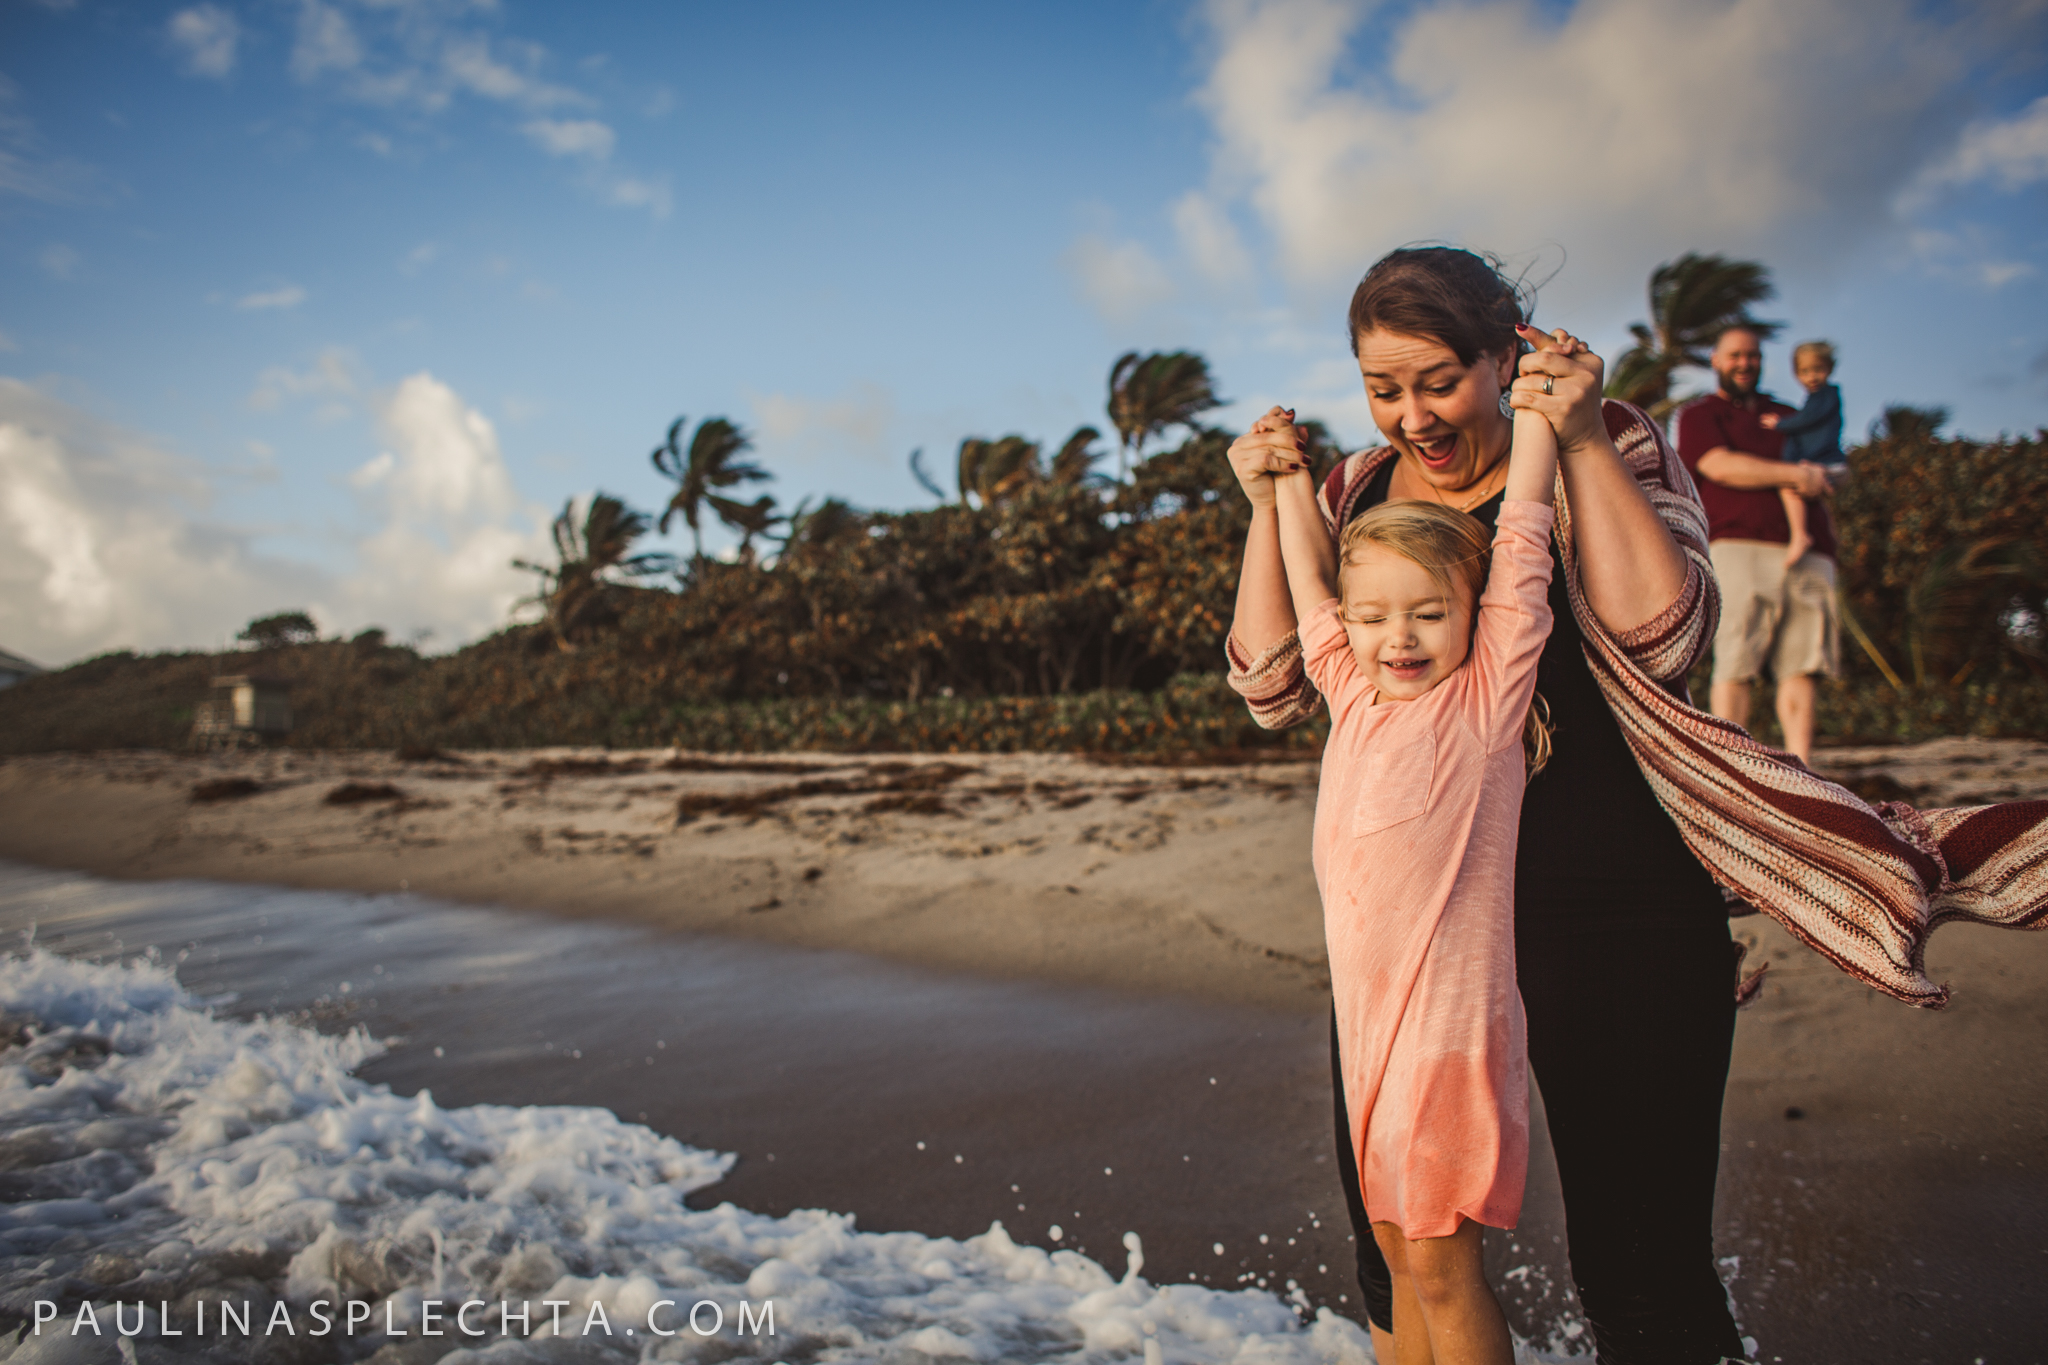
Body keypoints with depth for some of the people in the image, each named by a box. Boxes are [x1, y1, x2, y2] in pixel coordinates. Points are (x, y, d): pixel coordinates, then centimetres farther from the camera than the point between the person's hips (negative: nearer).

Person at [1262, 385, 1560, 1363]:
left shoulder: (1485, 696, -7)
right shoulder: (1354, 694, 7)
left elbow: (1521, 532, -6)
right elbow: (1308, 579, 21)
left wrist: (1536, 401, 0)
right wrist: (1291, 473, 28)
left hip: (1452, 1018, -6)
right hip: (1368, 1017, 6)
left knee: (1441, 1264, 0)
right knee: (1398, 1253, 16)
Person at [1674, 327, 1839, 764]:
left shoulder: (1788, 417, 31)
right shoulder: (1698, 415, 14)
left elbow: (1824, 474, 25)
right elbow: (1721, 466, -4)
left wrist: (1814, 476, 2)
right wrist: (1792, 475, -5)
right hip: (1740, 546, -5)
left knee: (1801, 667, -6)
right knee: (1735, 666, -12)